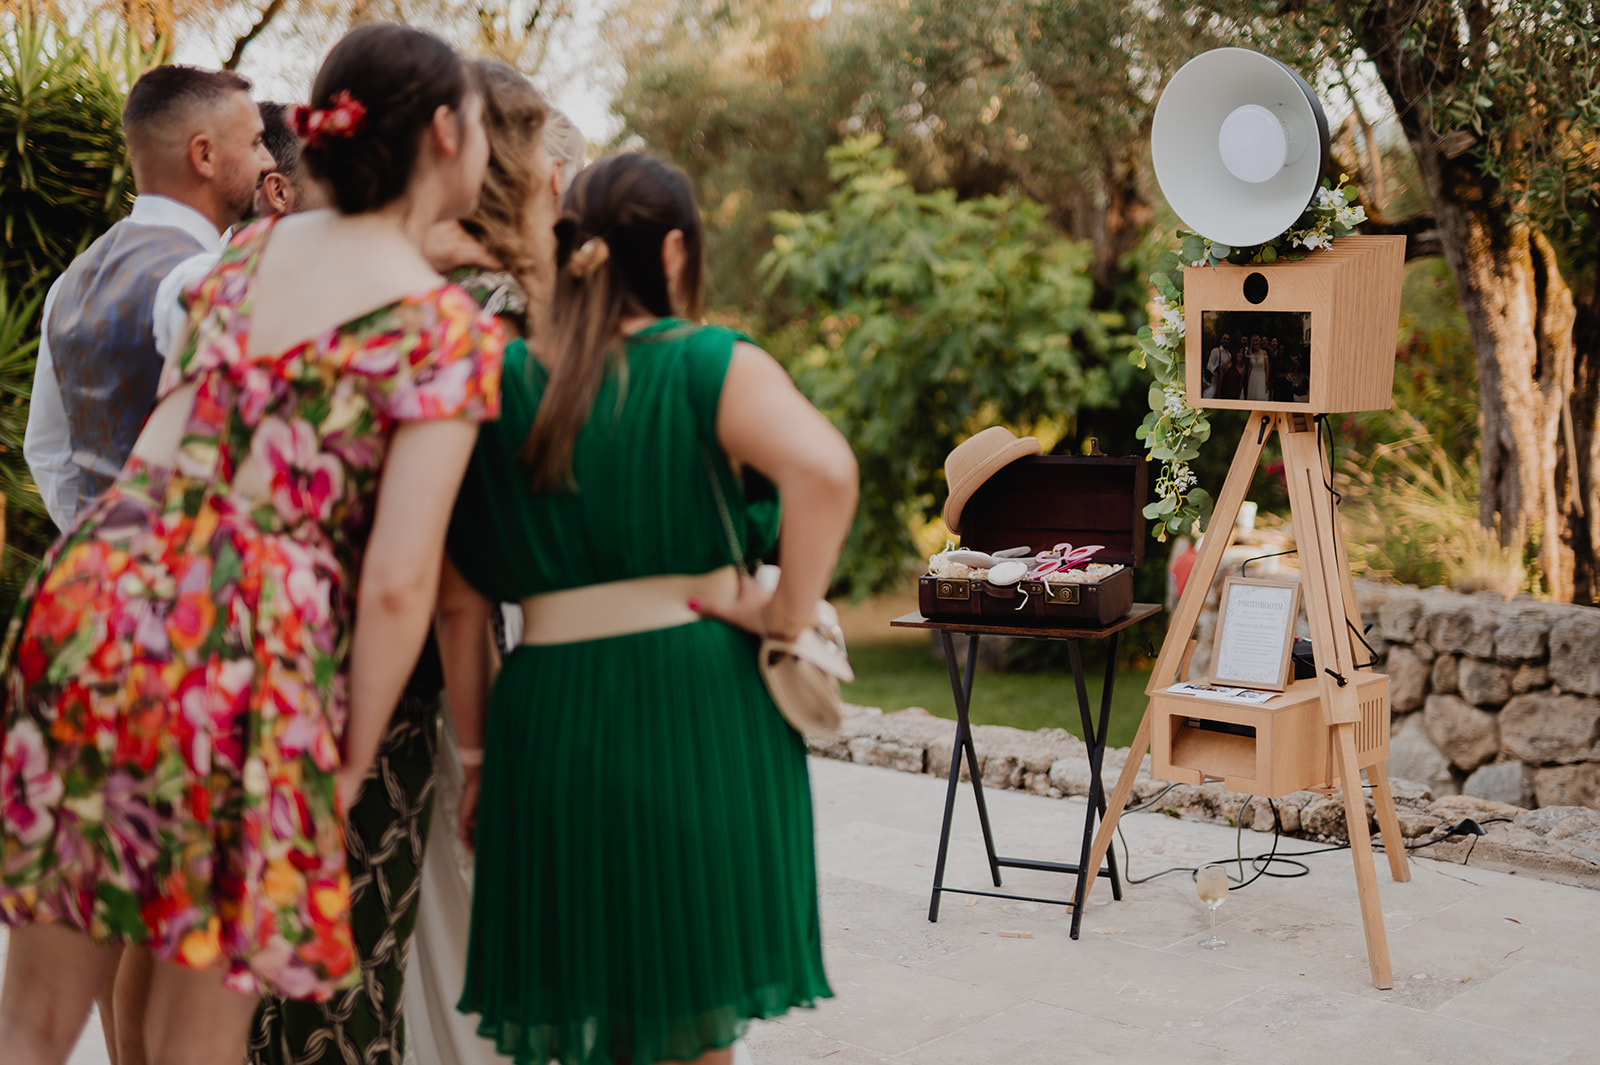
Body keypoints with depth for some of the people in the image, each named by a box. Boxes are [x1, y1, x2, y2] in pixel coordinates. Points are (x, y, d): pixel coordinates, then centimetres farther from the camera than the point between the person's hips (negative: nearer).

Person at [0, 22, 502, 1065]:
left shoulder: (255, 244, 12)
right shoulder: (450, 329, -7)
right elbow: (397, 583, -12)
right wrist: (353, 757, 1)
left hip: (97, 596, 6)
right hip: (244, 658, -5)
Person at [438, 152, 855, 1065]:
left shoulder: (503, 384, 6)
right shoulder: (715, 367, -4)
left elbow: (460, 601, 7)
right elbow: (824, 470, -25)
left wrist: (476, 754, 14)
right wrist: (787, 612, -12)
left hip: (548, 710, 3)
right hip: (699, 706, -3)